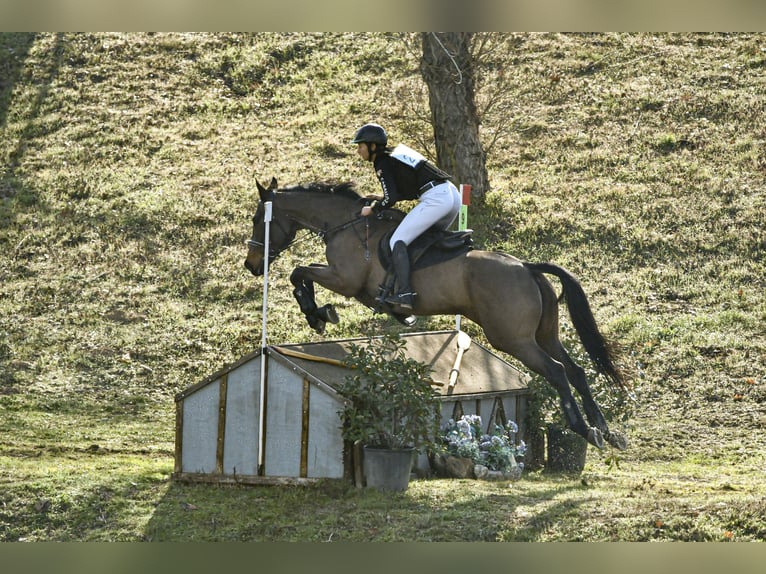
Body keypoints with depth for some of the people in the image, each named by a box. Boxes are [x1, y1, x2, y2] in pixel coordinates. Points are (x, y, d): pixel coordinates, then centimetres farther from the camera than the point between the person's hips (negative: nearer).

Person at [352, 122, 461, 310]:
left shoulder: (383, 164, -1)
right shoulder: (398, 153, 25)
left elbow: (391, 198, -10)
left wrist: (372, 210, 6)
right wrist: (383, 198, 25)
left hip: (436, 199, -9)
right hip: (453, 195, 9)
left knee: (397, 241, -9)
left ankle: (404, 294, -19)